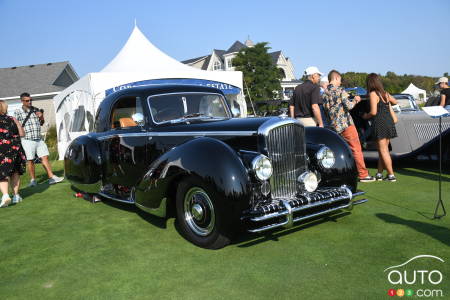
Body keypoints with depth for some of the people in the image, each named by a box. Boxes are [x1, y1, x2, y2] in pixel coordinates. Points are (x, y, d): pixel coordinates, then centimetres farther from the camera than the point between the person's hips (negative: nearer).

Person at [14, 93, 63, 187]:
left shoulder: (36, 110, 12)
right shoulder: (18, 112, 0)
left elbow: (41, 123, 19)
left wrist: (41, 117, 0)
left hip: (39, 139, 4)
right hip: (27, 140, -4)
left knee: (45, 157, 2)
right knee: (30, 160, 1)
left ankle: (51, 177, 5)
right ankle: (33, 180, 13)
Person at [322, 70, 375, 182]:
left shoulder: (325, 93, 10)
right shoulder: (340, 90, -9)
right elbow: (348, 106, -14)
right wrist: (355, 100, 4)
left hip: (334, 126, 7)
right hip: (345, 124, -7)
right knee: (357, 149, 0)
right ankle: (363, 175, 2)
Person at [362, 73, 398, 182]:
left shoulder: (373, 94, -10)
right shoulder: (385, 93, 13)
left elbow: (373, 112, -16)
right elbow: (395, 101, 31)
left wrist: (366, 116, 3)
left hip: (380, 123, -8)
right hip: (389, 121, 8)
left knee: (383, 150, -2)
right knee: (382, 149, 13)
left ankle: (391, 175, -2)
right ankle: (379, 174, 18)